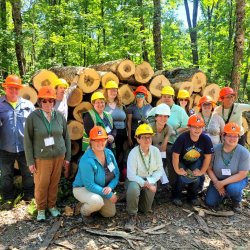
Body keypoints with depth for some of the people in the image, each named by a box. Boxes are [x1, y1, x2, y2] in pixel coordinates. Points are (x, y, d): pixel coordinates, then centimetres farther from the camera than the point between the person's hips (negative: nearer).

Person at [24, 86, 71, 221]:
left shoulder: (60, 116, -1)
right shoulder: (33, 117, -9)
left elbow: (66, 137, 6)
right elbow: (27, 140, -5)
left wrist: (67, 157, 7)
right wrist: (30, 161, -6)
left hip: (59, 156, 2)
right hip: (41, 158, -2)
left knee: (54, 183, 11)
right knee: (41, 184, 7)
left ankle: (52, 205, 33)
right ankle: (41, 208, 29)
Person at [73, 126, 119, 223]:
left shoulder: (109, 153, -9)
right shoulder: (86, 160, -30)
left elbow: (116, 173, -2)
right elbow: (89, 185, -29)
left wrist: (110, 187, -22)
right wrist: (109, 195, -27)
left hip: (103, 189, 7)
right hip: (83, 188, -6)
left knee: (111, 213, 6)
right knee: (97, 202, -35)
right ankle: (84, 211, 0)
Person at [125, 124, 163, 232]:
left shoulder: (156, 151, -13)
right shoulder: (133, 153, -24)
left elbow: (160, 170, -6)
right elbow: (131, 175, -24)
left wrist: (150, 182, -20)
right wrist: (145, 184, -25)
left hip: (150, 181, 4)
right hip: (136, 180, -3)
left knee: (145, 209, 6)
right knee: (133, 188, -39)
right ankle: (132, 217, -18)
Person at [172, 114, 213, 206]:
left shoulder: (206, 139, -20)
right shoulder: (182, 138, -28)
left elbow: (207, 157, -9)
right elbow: (175, 155, -21)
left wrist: (202, 171, -7)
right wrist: (177, 170, -15)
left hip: (196, 163, 3)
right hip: (181, 162, -2)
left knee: (197, 178, -18)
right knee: (183, 178, -23)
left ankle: (192, 196, 14)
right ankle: (176, 195, 7)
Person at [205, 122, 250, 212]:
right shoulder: (215, 149, -15)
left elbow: (242, 175, -21)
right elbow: (209, 168, -8)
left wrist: (222, 183, -25)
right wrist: (216, 183, -20)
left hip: (237, 180, -2)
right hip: (218, 180, 2)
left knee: (233, 188, -36)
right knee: (210, 203, -8)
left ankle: (237, 201, 2)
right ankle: (224, 193, 25)